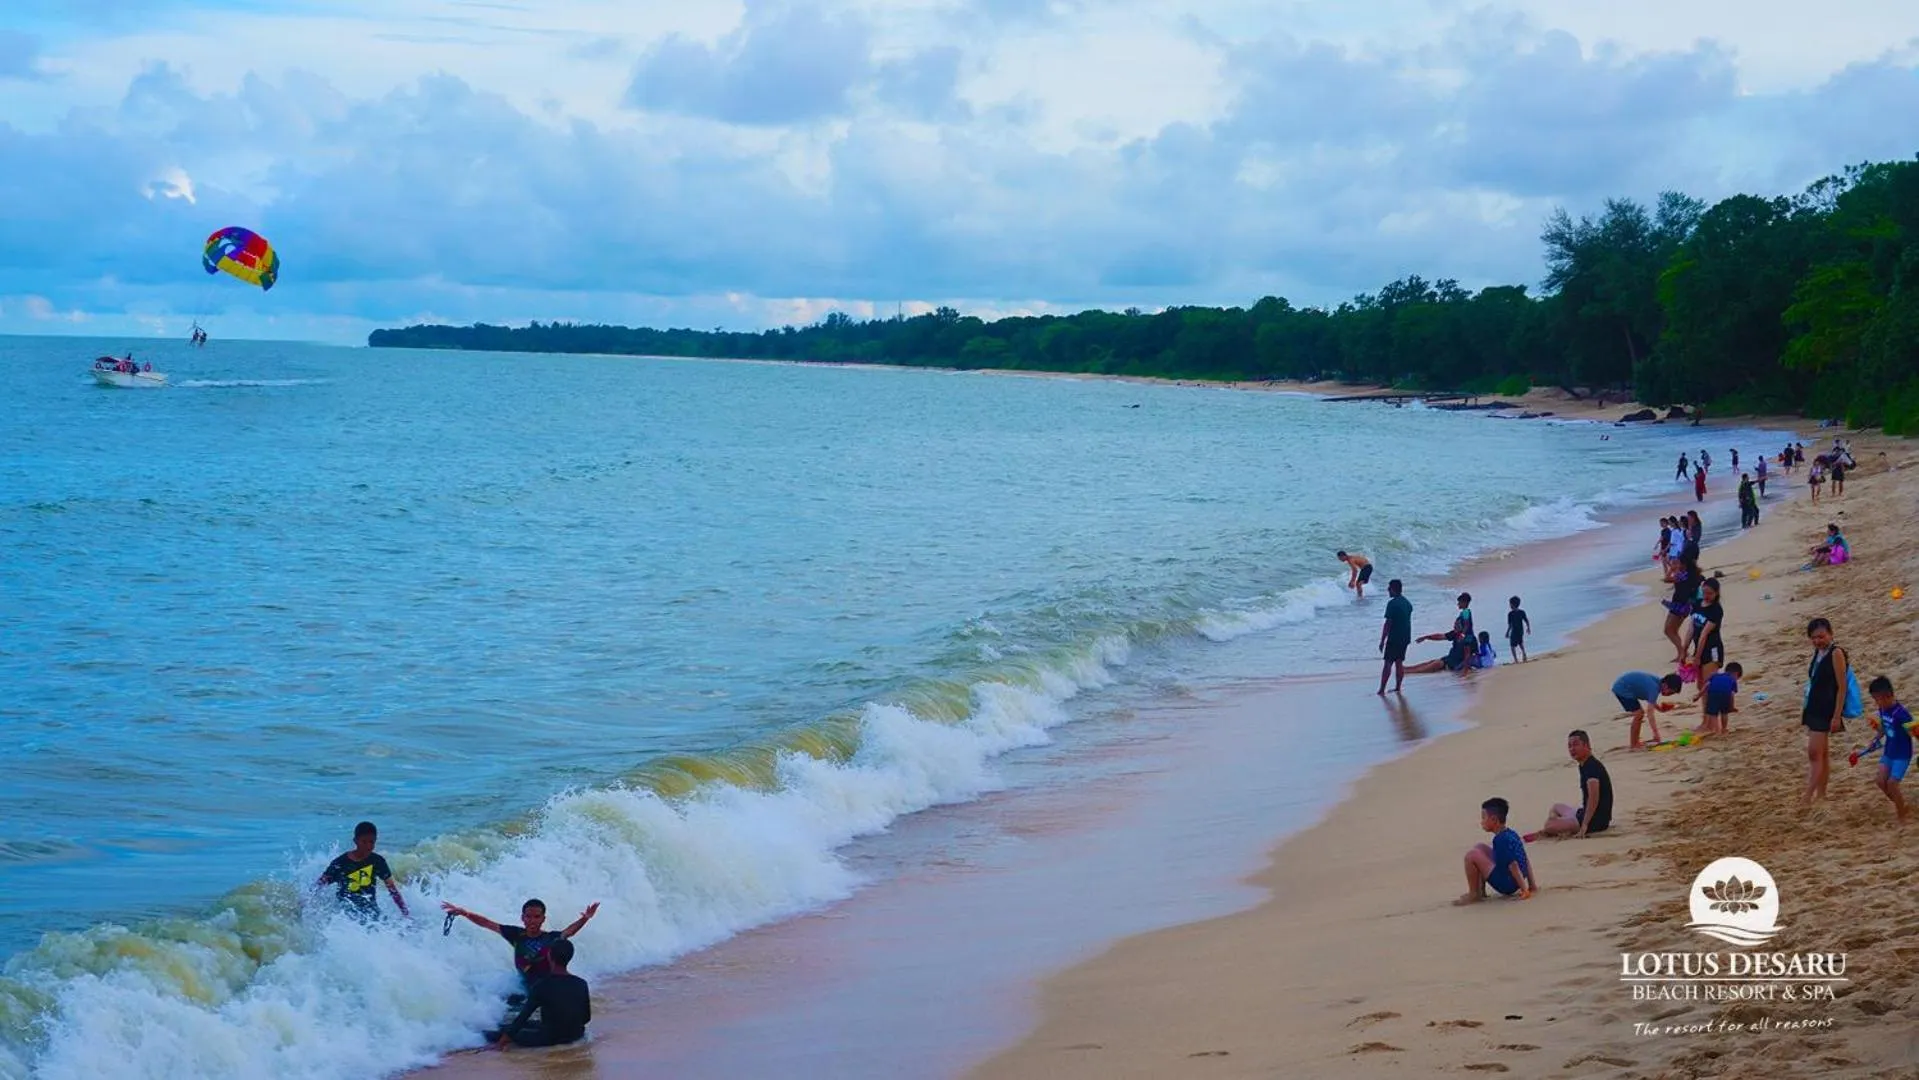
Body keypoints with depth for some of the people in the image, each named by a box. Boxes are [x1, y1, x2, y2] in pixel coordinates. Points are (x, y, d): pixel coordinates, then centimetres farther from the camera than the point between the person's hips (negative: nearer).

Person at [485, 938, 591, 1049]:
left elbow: (523, 1017, -13)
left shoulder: (542, 986, -18)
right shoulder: (581, 984, -7)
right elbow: (587, 1018, 4)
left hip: (550, 1038, -5)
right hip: (575, 1035, 5)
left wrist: (502, 1041, -6)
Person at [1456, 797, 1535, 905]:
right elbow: (1525, 861, 14)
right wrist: (1532, 885, 16)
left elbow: (1513, 866, -25)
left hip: (1507, 885, -10)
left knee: (1472, 855, -16)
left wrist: (1525, 890, -23)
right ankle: (1481, 891, 17)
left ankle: (1473, 895, -3)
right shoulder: (1511, 834, 9)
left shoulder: (1500, 840, -21)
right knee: (1479, 848, 17)